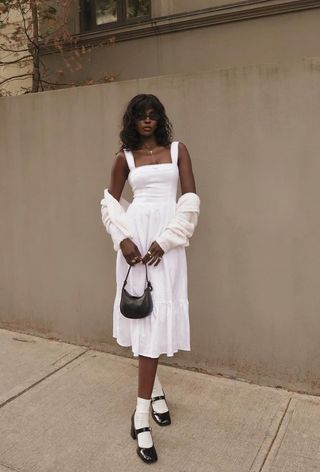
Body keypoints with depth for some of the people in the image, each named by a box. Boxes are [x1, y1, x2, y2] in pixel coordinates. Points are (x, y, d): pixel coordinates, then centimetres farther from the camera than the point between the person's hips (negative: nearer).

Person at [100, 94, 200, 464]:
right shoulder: (124, 157, 10)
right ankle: (154, 387, 24)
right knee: (142, 309, 4)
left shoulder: (177, 150, 7)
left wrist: (165, 240, -12)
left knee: (158, 313, -3)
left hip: (167, 238, -1)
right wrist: (122, 238, -9)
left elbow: (191, 202, -1)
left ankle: (142, 413, 7)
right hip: (135, 235, 1)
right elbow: (110, 203, 10)